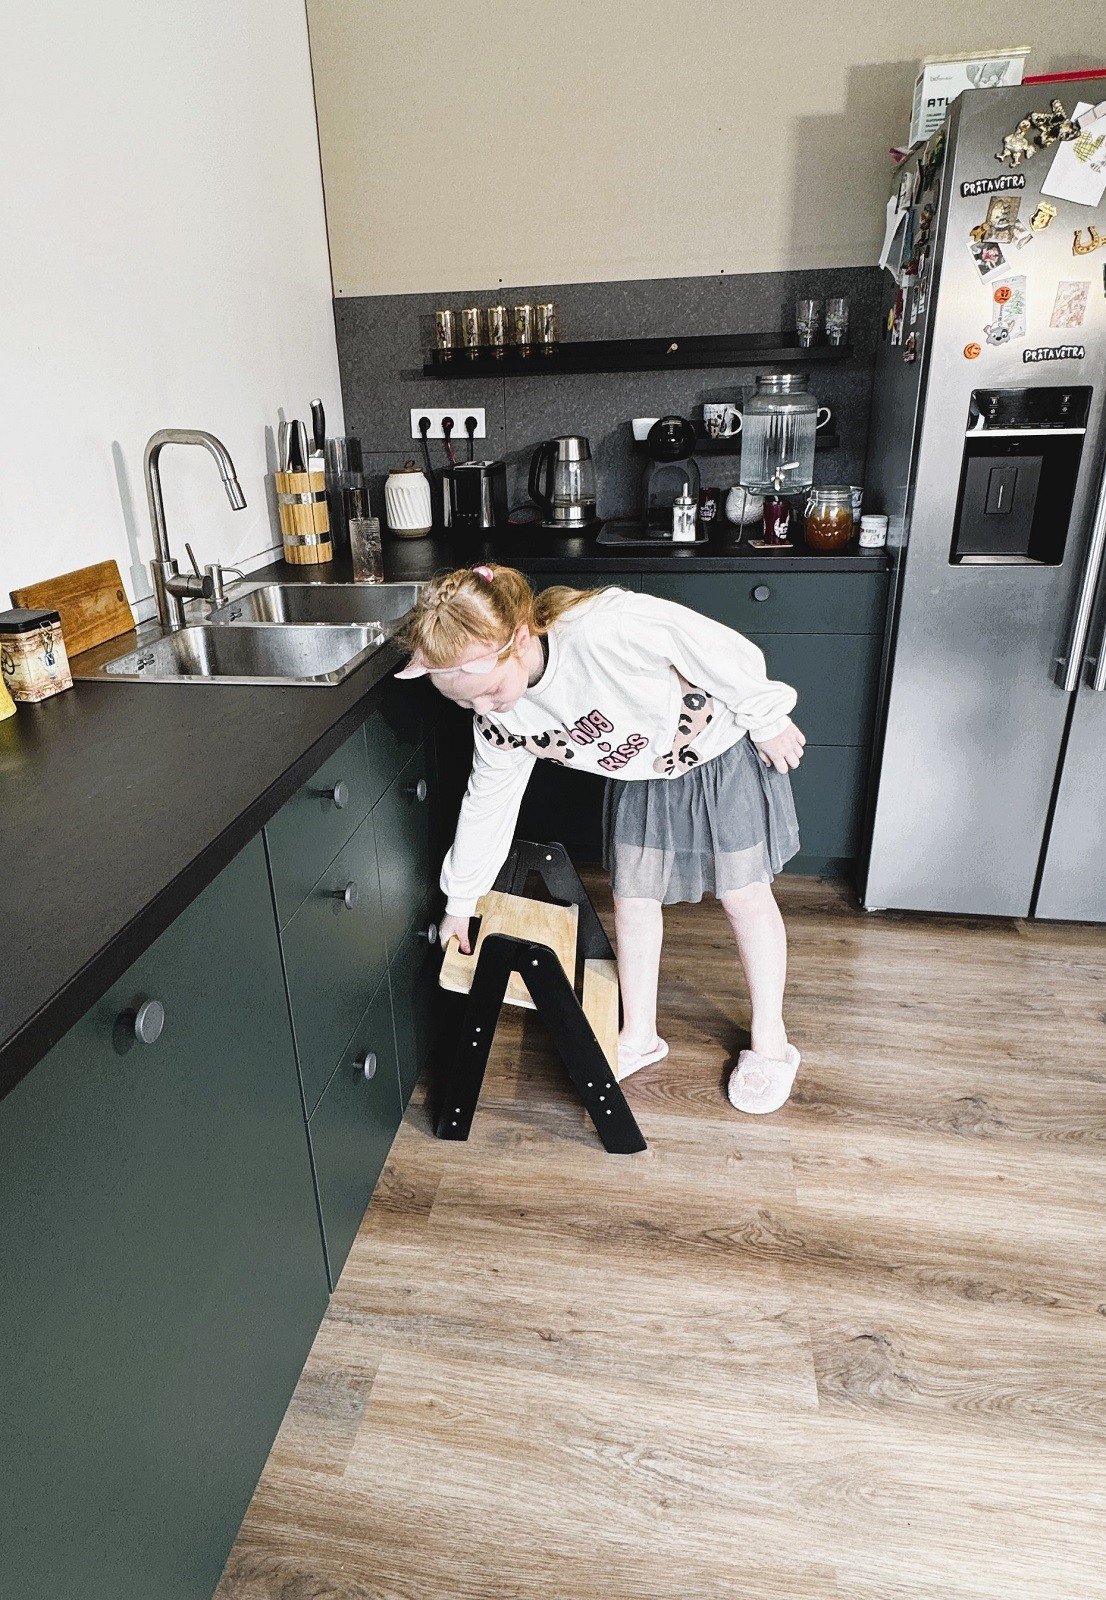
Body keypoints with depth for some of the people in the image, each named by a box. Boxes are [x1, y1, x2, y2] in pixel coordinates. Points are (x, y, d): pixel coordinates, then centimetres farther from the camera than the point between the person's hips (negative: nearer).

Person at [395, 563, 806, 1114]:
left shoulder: (604, 627, -42)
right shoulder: (499, 720, -20)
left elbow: (728, 650, -29)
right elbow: (486, 802, -4)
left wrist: (767, 718, -14)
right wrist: (459, 902, 6)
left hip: (723, 747, -4)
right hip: (640, 771, 5)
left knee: (744, 895, 7)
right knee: (631, 893, 8)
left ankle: (770, 1042, 26)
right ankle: (639, 1034, 30)